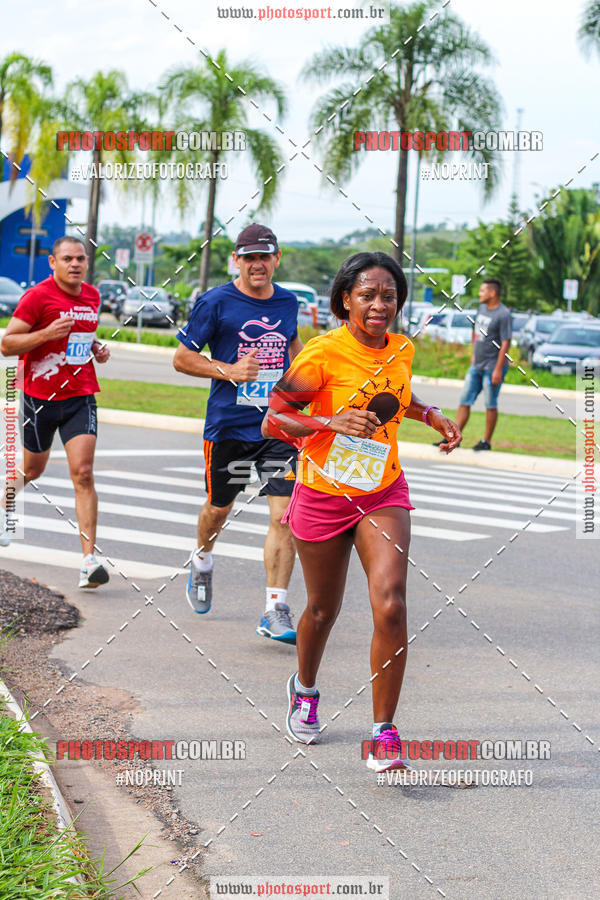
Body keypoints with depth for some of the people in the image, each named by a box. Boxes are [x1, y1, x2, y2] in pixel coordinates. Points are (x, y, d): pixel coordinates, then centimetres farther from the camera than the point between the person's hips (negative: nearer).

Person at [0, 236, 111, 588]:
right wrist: (47, 333, -25)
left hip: (81, 397, 3)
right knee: (32, 470, 16)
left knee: (83, 474, -11)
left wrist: (97, 347, 7)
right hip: (40, 396, -3)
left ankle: (89, 560, -15)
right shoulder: (37, 297, -11)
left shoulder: (92, 296, 8)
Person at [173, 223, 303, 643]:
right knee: (219, 508, 15)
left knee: (284, 516, -11)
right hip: (228, 425, -2)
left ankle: (276, 612, -8)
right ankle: (202, 563, 48)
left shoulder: (288, 302, 8)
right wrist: (230, 371, -15)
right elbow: (182, 358, -3)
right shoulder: (216, 303, -5)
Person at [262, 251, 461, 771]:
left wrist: (431, 415, 7)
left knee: (390, 605, -17)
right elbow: (274, 418, -17)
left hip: (383, 494, 3)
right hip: (324, 494, -3)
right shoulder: (323, 353, -17)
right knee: (323, 609, 14)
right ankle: (305, 690, 46)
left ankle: (384, 733, -9)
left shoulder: (401, 350, 1)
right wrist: (332, 422, -31)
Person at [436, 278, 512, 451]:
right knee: (465, 401, 6)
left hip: (492, 367, -8)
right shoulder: (482, 308, 11)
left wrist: (498, 369, -19)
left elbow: (505, 343, -16)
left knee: (490, 405, 0)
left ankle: (486, 441, 9)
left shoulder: (503, 315, -14)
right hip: (476, 366, 8)